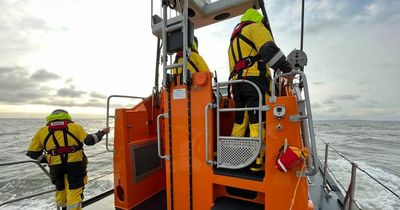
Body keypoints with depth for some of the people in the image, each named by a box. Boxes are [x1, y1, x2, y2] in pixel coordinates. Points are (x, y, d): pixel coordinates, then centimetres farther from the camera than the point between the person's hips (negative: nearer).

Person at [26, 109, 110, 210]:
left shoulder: (42, 131, 9)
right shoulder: (75, 127, 1)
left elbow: (33, 153, 9)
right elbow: (89, 140, -6)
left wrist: (46, 159, 23)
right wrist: (102, 133, 8)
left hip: (56, 167, 3)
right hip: (75, 165, -3)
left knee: (60, 189, 24)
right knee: (74, 192, 3)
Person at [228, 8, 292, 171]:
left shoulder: (234, 39, 33)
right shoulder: (255, 28, 9)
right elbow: (268, 49, -11)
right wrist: (286, 68, -14)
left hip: (236, 82, 8)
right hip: (255, 80, -8)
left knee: (240, 120, 10)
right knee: (258, 121, -9)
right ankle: (257, 161, -8)